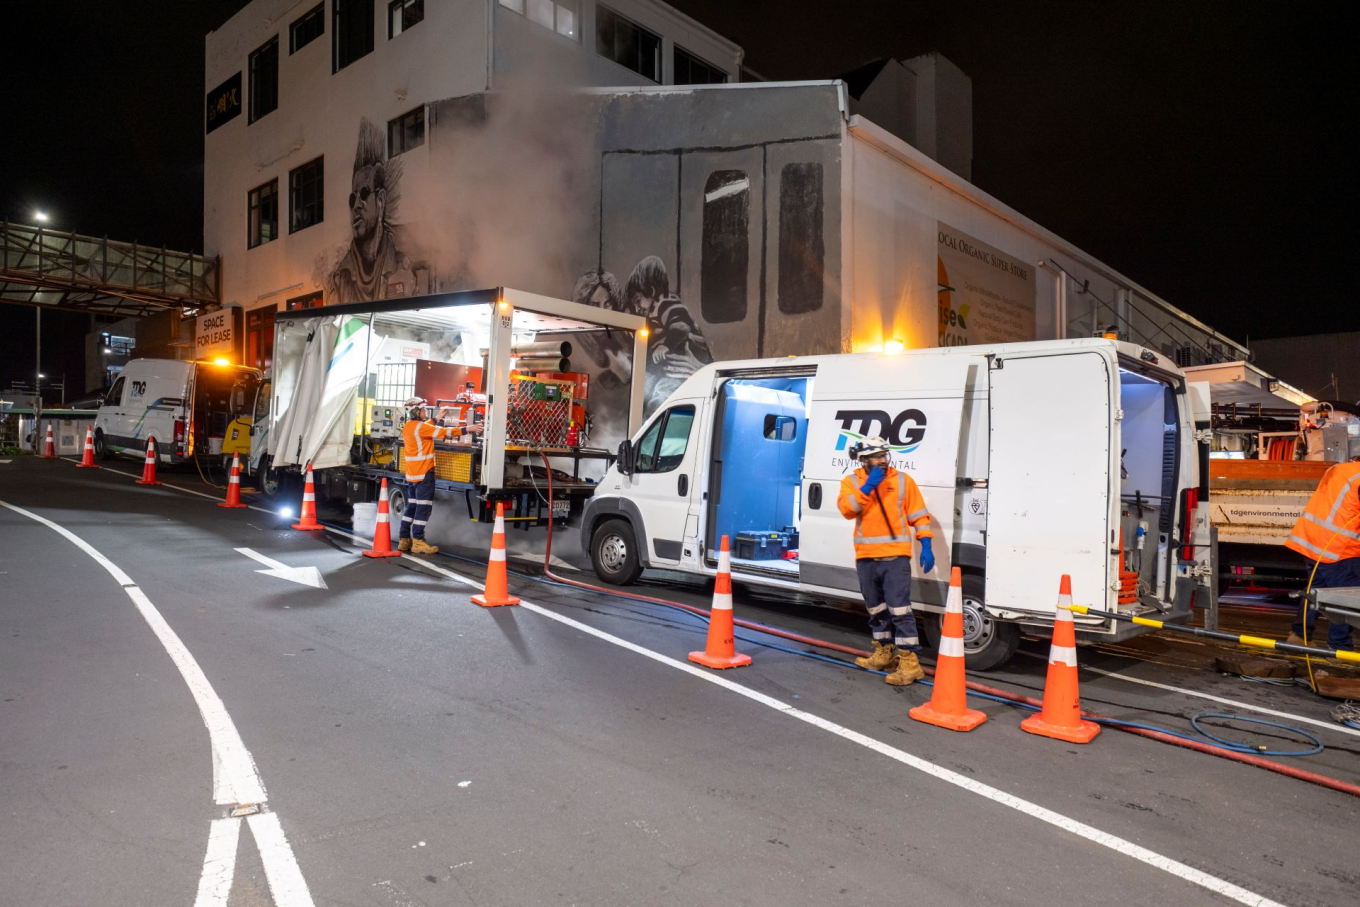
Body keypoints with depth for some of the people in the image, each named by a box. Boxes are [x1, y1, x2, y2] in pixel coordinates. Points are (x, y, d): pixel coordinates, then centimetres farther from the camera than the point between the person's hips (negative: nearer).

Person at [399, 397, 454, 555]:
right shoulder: (420, 427, -15)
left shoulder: (408, 427, 11)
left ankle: (404, 540, 15)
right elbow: (444, 432, -18)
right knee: (423, 507, -6)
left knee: (412, 506, 13)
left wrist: (437, 417, 26)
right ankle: (418, 542, -5)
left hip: (412, 474, 9)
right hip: (423, 473, -9)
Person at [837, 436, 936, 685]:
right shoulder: (852, 481, 4)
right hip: (866, 558, 4)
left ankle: (909, 663, -5)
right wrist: (868, 487, -18)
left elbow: (919, 515, 2)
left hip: (895, 557, -4)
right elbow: (846, 509, -13)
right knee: (876, 610, 18)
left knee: (899, 610, -10)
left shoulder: (902, 480, 1)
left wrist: (926, 546, -6)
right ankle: (884, 654, 33)